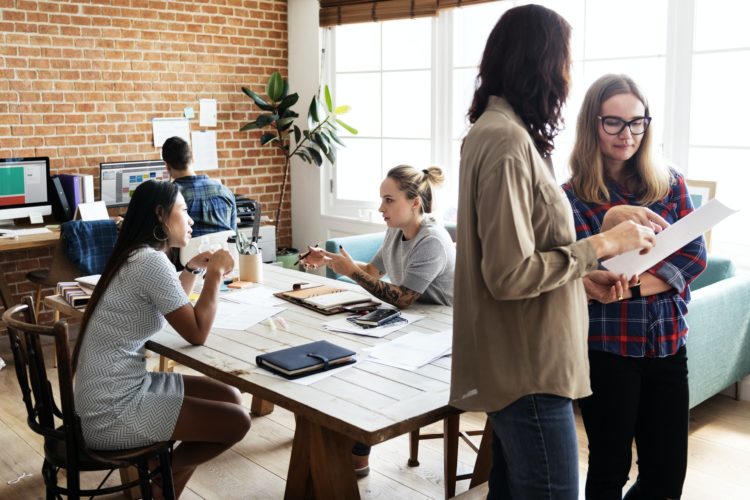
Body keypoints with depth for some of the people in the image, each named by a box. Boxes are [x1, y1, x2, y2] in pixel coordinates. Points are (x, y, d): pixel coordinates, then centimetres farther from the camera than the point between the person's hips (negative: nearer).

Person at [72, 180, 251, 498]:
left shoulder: (137, 256, 11)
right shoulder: (151, 261, -19)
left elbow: (174, 309, 25)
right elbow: (197, 334, -16)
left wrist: (192, 269, 14)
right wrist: (215, 274, -7)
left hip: (121, 389, 10)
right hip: (112, 412, -10)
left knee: (230, 397, 12)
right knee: (236, 422, -6)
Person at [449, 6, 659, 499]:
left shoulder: (498, 130, 12)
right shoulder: (506, 140, -19)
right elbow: (510, 275, -23)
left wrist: (586, 273, 9)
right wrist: (602, 245, -14)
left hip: (520, 362, 10)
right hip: (528, 367, -10)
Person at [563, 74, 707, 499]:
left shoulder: (670, 184, 6)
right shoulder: (573, 196, -4)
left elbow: (695, 255, -1)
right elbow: (585, 276, -9)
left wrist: (632, 285, -16)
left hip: (667, 344, 4)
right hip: (605, 347, -3)